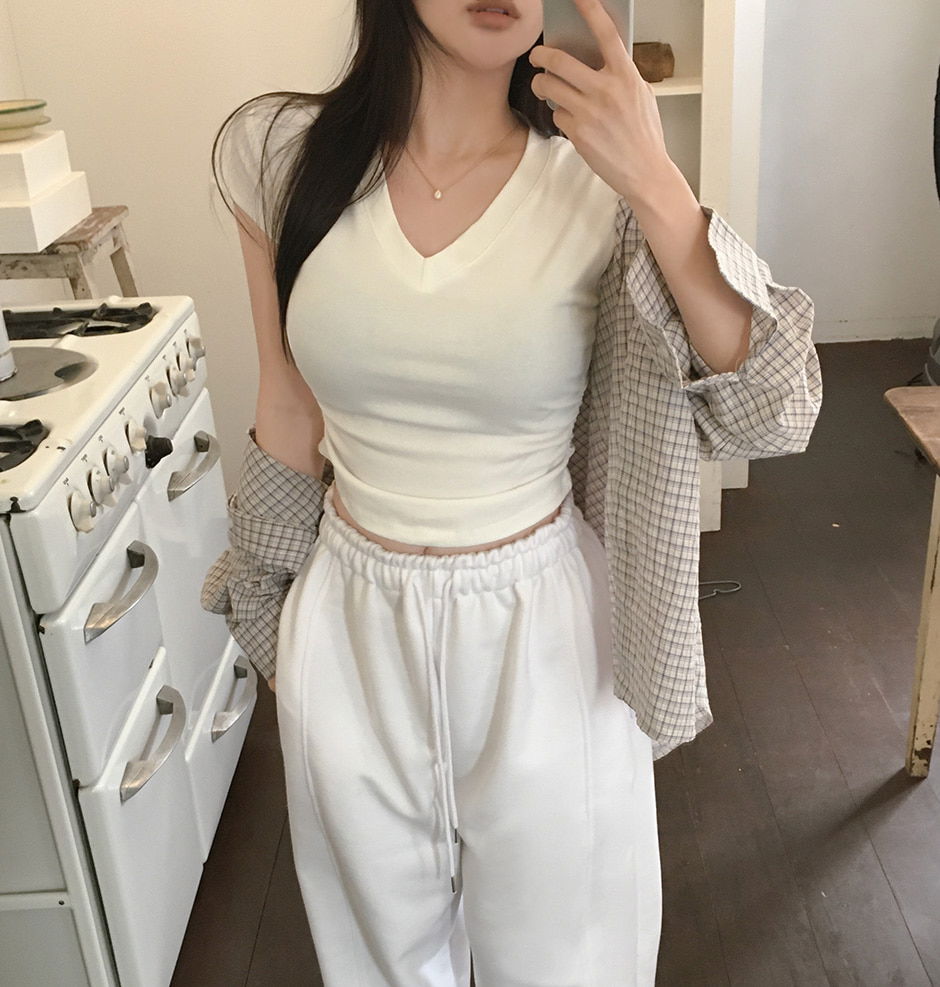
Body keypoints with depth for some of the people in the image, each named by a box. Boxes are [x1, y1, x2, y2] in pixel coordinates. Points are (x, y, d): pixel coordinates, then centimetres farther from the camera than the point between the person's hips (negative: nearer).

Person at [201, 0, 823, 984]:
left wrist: (659, 191, -29)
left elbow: (773, 414, -19)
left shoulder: (598, 184, -13)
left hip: (544, 638, -1)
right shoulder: (279, 154, -7)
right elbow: (289, 407, 3)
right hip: (352, 634, 2)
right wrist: (275, 629, 12)